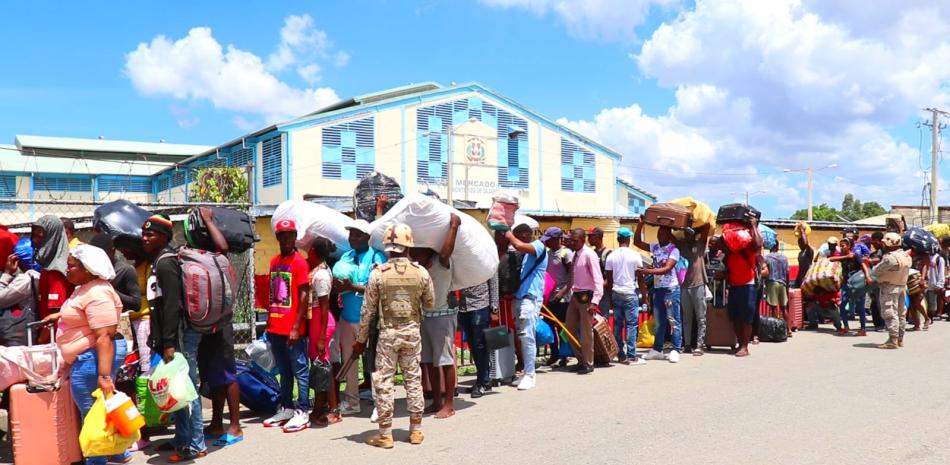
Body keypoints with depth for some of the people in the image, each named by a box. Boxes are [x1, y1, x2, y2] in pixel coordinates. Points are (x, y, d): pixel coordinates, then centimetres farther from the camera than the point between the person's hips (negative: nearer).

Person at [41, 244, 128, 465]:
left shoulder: (96, 293, -21)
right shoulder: (84, 288, 13)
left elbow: (104, 337, -27)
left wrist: (104, 375, -31)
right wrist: (60, 316, 23)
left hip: (94, 358, -11)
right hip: (88, 357, 11)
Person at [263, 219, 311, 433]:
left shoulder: (300, 262, -8)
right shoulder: (274, 261, 13)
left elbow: (304, 296, -12)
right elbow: (272, 294, 17)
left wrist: (296, 327, -16)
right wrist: (269, 323, 14)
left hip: (293, 329, -7)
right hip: (276, 328, 7)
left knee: (300, 370, 0)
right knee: (284, 371, 15)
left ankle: (302, 413, 4)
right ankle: (286, 409, 25)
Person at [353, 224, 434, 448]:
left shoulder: (378, 273, -9)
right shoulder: (421, 272, -4)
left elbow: (368, 310, -5)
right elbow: (430, 302, 8)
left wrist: (361, 339, 5)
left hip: (388, 333, -2)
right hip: (413, 331, 2)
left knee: (384, 381, 5)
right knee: (414, 379, 11)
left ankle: (385, 434, 9)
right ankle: (416, 430, 19)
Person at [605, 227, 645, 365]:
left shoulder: (611, 256, 3)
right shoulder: (635, 256, -7)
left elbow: (608, 279, 7)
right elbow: (640, 277, -4)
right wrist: (644, 293, 7)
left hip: (616, 293, 4)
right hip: (630, 293, -4)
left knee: (617, 324, 10)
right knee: (631, 325, 0)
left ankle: (620, 355, 14)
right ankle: (631, 356, -1)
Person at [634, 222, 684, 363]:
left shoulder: (673, 250, -9)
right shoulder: (655, 248, 9)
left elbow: (667, 268, -19)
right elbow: (637, 242, 10)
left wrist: (649, 271, -29)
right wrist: (640, 224, 2)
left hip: (671, 289, -6)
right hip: (657, 288, 6)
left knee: (673, 321, -2)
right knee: (659, 322, 12)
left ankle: (676, 350, 3)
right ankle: (657, 350, 18)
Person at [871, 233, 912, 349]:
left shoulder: (890, 257, -22)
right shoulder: (906, 256, 8)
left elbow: (876, 271, -16)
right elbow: (905, 272, 14)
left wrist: (871, 275, 7)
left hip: (890, 288, -9)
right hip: (902, 286, 9)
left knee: (890, 313, -6)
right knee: (900, 313, 14)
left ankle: (893, 340, -7)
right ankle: (900, 339, 23)